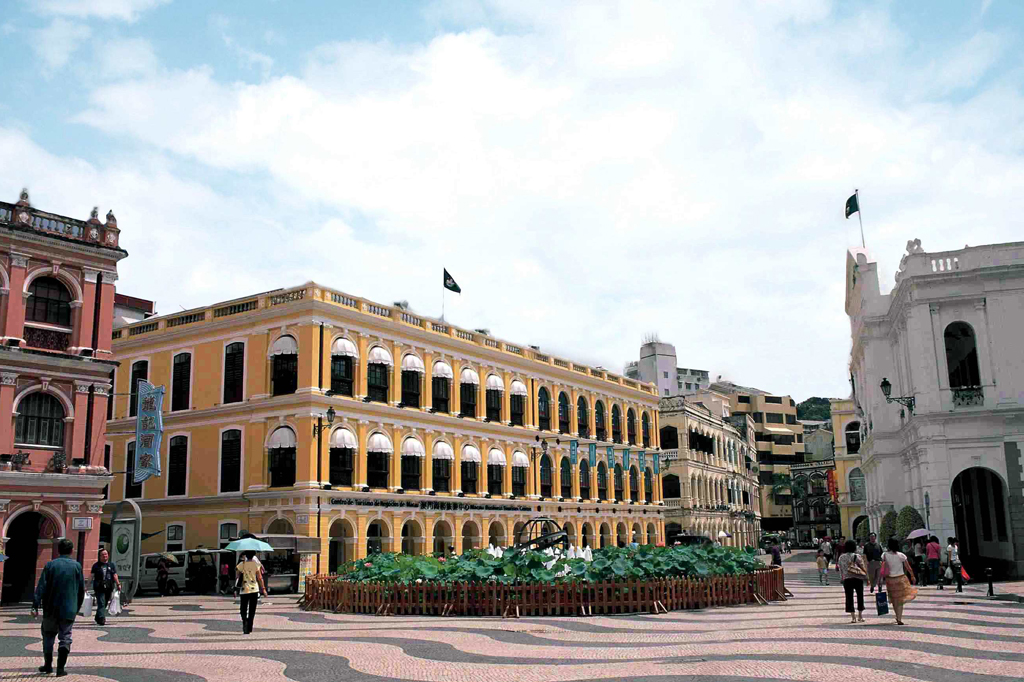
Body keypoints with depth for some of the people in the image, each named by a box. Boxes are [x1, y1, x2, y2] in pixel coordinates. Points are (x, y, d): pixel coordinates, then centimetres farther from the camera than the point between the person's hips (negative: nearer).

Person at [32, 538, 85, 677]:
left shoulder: (50, 565, -1)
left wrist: (35, 606, -8)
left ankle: (48, 665, 26)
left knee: (48, 634, 18)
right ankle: (60, 668, -4)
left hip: (51, 609, 1)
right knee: (65, 637, 5)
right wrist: (77, 607, 15)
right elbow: (82, 589, 4)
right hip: (69, 609, -1)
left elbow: (41, 587, -7)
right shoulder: (77, 566, 0)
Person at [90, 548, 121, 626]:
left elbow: (115, 575, 9)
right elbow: (92, 576, 3)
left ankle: (98, 618, 25)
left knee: (105, 604, 10)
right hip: (99, 588, -4)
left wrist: (118, 584, -1)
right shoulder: (96, 565, 5)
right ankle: (101, 619, -17)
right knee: (101, 604, -12)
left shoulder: (111, 565, 13)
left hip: (109, 588, 4)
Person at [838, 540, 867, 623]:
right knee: (860, 597, 13)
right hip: (858, 579, -1)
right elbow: (863, 568, -2)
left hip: (846, 579, 1)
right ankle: (860, 616, 18)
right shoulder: (857, 556, -6)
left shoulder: (841, 557, 3)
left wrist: (842, 579, 17)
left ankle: (853, 617, 1)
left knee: (849, 597, 4)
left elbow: (840, 569, 8)